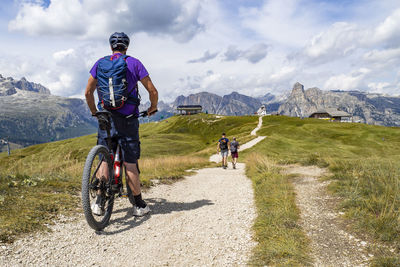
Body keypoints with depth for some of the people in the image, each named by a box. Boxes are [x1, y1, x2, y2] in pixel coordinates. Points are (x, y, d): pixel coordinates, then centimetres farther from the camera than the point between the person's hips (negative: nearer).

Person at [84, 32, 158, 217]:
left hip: (105, 118, 2)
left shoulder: (100, 63, 7)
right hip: (127, 119, -2)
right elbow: (152, 91, -3)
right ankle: (139, 205, 10)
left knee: (104, 160, 11)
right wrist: (152, 108, 15)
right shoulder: (134, 63, 1)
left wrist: (94, 111, 22)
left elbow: (88, 92, 6)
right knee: (130, 164, 1)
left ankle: (99, 203, 14)